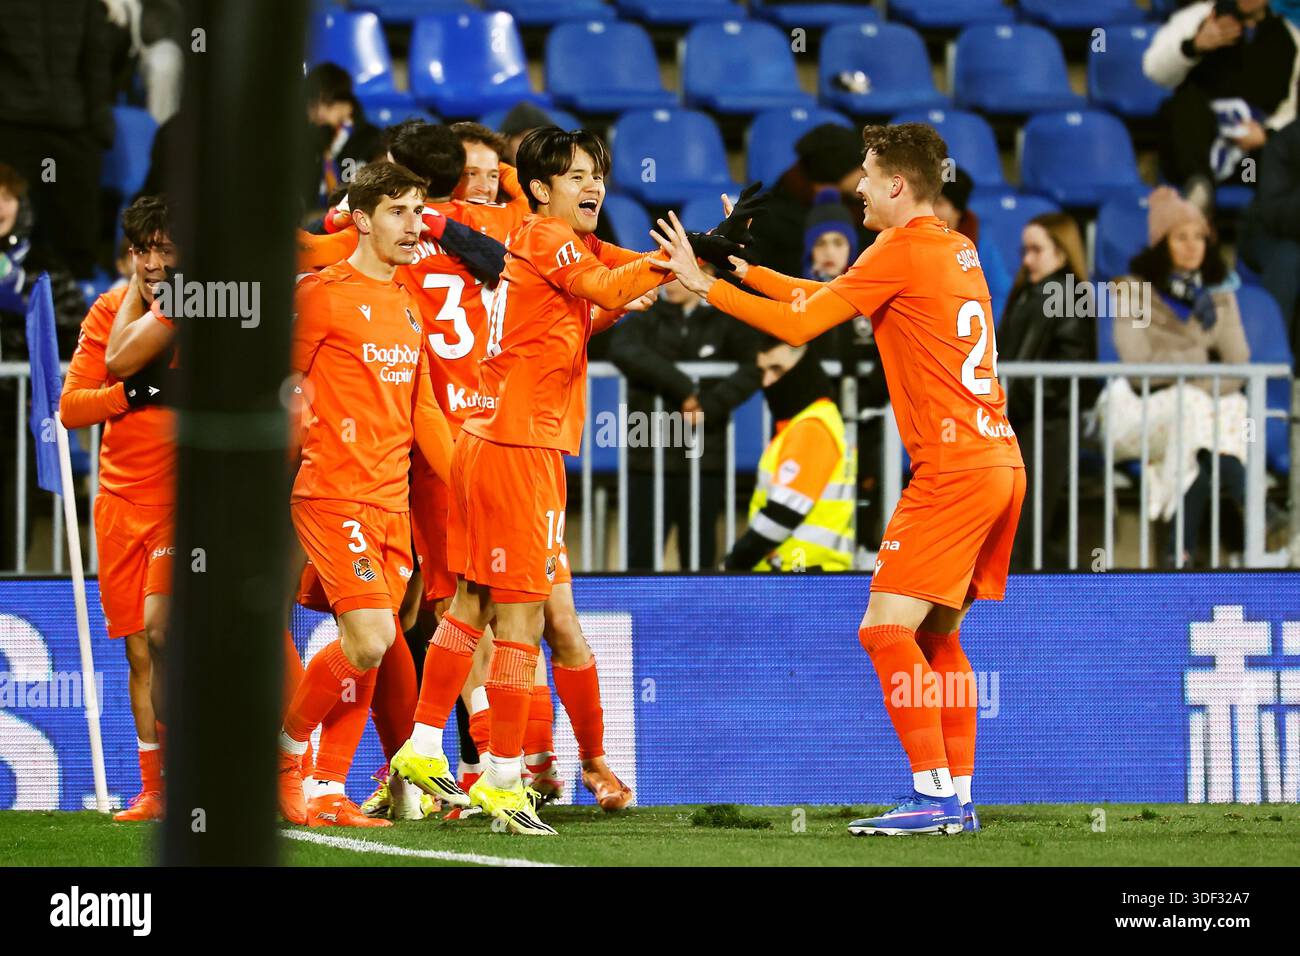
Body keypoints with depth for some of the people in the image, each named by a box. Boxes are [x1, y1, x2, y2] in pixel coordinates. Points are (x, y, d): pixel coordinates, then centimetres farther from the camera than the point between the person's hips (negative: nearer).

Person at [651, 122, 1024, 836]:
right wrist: (742, 267, 25)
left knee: (887, 627, -10)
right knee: (938, 633, 15)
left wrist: (705, 285, -3)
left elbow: (800, 325, -9)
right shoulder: (956, 250, 17)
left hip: (954, 469, -9)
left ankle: (934, 795, -15)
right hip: (1000, 460, 9)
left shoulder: (902, 250, -9)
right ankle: (959, 797, 13)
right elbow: (820, 297, 25)